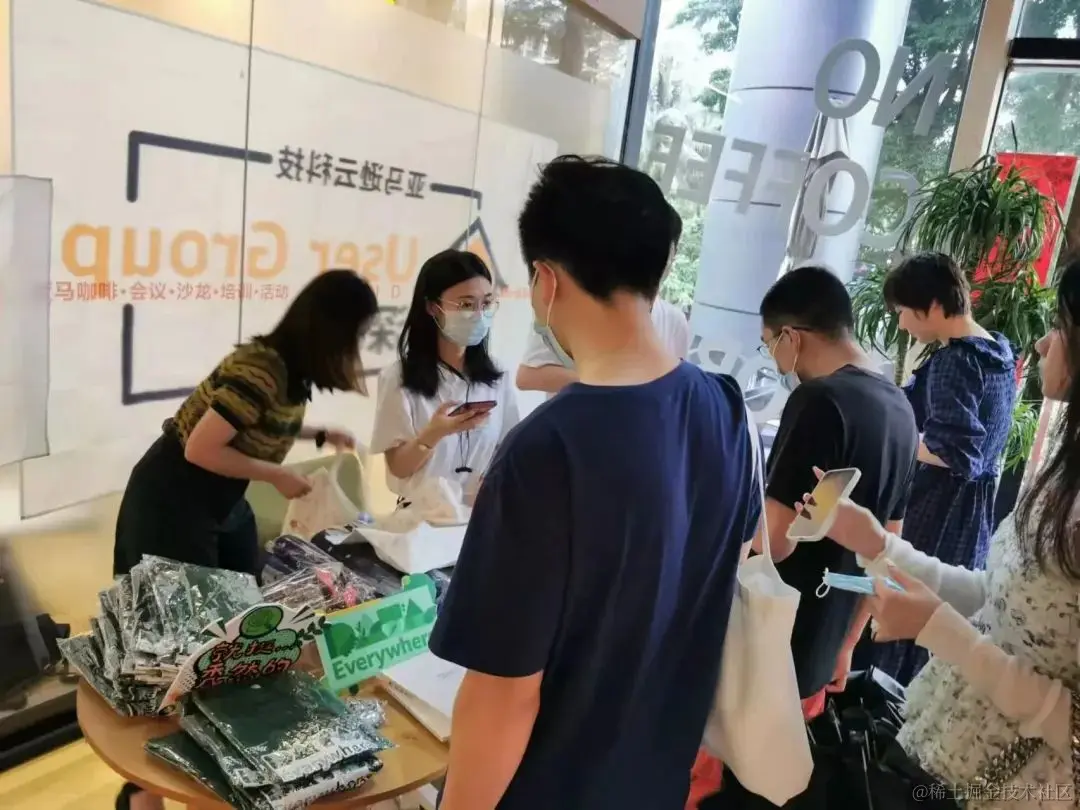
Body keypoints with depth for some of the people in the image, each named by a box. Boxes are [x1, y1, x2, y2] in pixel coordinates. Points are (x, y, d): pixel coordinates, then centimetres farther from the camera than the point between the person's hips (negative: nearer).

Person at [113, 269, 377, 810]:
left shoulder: (293, 368, -1)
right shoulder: (260, 368, -28)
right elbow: (201, 449, -26)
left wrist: (320, 435, 6)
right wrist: (278, 476, -19)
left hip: (223, 501, 9)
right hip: (172, 502, -9)